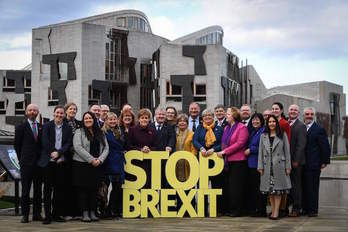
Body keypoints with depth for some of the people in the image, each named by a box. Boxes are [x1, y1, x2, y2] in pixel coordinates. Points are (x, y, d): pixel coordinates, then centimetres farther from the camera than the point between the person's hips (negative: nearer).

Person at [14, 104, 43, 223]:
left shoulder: (42, 127, 10)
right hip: (26, 164, -3)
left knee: (38, 190, 7)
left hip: (39, 163, 3)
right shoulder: (21, 127, 2)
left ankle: (37, 214, 13)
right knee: (25, 190, -2)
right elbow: (17, 145, 4)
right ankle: (25, 215, 3)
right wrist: (22, 159, 4)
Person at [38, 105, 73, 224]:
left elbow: (69, 143, 0)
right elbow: (45, 142, -5)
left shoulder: (68, 128, 8)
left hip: (61, 161, 2)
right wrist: (52, 154, -14)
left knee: (59, 188, 5)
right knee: (48, 188, 0)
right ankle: (47, 215, 2)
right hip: (48, 161, -2)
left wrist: (59, 153, -13)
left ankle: (56, 214, 14)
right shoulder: (47, 126, 4)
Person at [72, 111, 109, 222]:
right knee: (82, 189, -1)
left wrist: (99, 159, -10)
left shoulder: (100, 133, 13)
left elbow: (106, 148, 7)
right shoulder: (79, 132, -1)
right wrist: (91, 159, -16)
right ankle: (85, 213, 3)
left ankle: (92, 212, 10)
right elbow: (78, 147, -13)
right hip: (81, 164, -3)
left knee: (94, 189, 5)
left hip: (96, 165, 4)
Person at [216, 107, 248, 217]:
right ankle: (229, 209, 17)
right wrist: (222, 152, 4)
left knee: (235, 187, -5)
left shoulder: (242, 127, -7)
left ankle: (237, 210, 3)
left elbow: (240, 143, -16)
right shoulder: (226, 128, 17)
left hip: (238, 161, -8)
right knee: (227, 186, 9)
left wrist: (225, 151, -15)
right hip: (227, 161, 8)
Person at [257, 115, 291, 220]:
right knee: (269, 189, 5)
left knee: (278, 189, -4)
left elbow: (287, 151, 2)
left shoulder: (282, 135, 5)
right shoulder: (263, 136, 11)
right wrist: (260, 166, 1)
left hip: (279, 166, -3)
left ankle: (276, 211, -2)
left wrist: (288, 166, -3)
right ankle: (273, 210, 13)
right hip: (267, 166, 3)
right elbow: (260, 152, 9)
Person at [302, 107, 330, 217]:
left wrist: (325, 161, -7)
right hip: (303, 164, 6)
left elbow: (325, 147, -5)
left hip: (313, 164, -5)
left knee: (312, 187, -3)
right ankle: (305, 209, 17)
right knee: (304, 187, 9)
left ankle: (313, 210, 3)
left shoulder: (319, 129, -5)